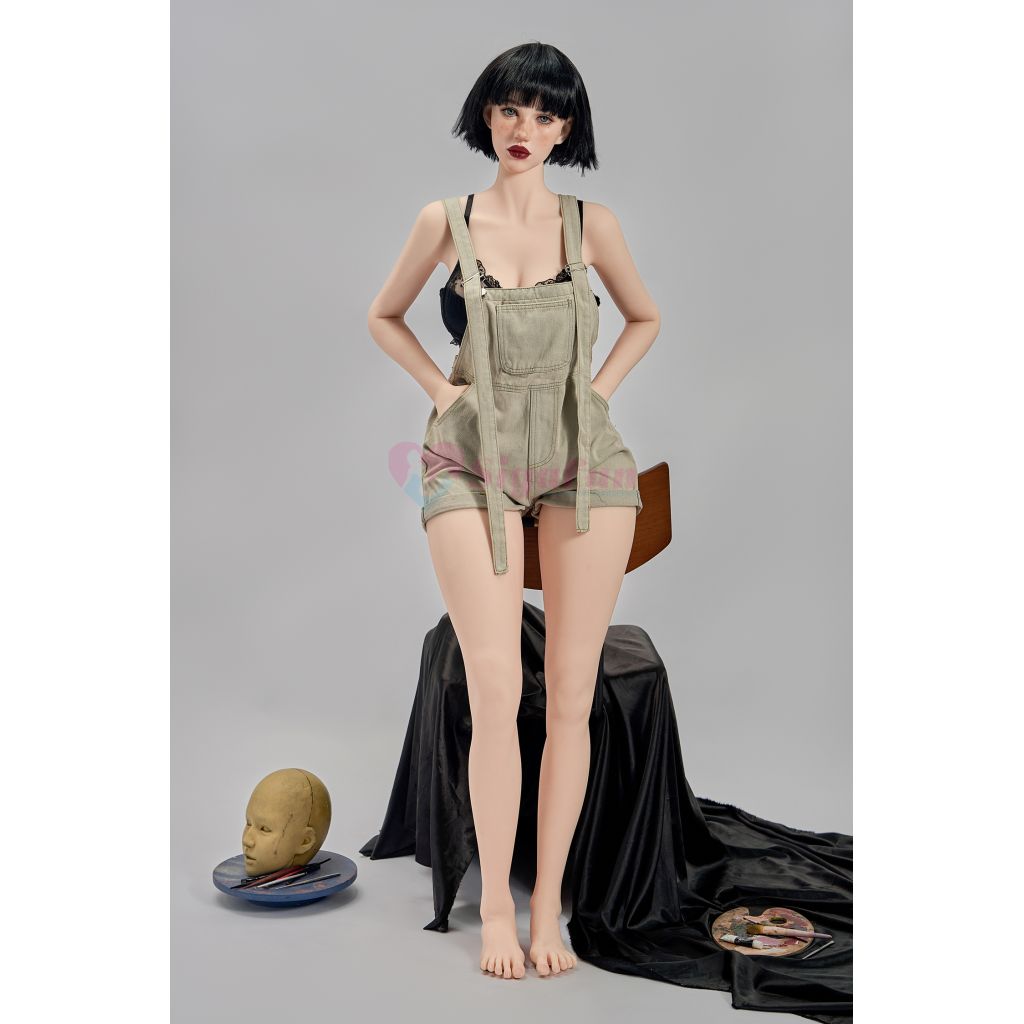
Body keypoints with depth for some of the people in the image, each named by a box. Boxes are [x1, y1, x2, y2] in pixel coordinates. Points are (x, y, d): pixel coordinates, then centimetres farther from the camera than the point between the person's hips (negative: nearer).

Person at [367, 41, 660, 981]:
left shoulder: (592, 224, 6)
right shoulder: (445, 222, 4)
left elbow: (645, 319, 21)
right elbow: (385, 316, 18)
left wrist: (598, 390, 6)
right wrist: (440, 386, 4)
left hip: (584, 460, 1)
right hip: (474, 461, -1)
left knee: (571, 692, 0)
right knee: (495, 688, -9)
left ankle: (547, 905, 13)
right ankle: (494, 905, 7)